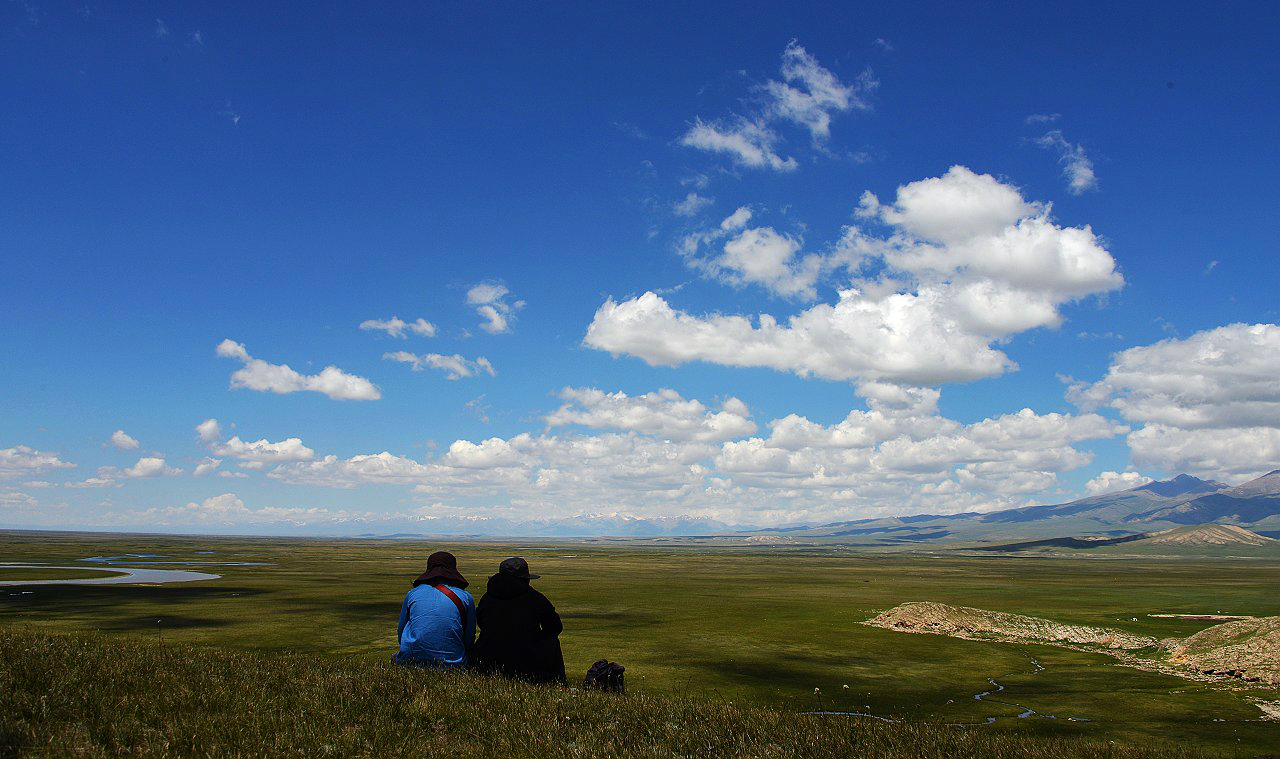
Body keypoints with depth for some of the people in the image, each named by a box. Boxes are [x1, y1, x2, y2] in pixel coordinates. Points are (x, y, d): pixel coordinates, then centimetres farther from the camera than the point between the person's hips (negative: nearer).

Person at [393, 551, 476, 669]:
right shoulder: (466, 597, 5)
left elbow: (401, 635, 17)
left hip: (412, 661, 2)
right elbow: (469, 640, 9)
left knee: (395, 657, 31)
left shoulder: (412, 594, 9)